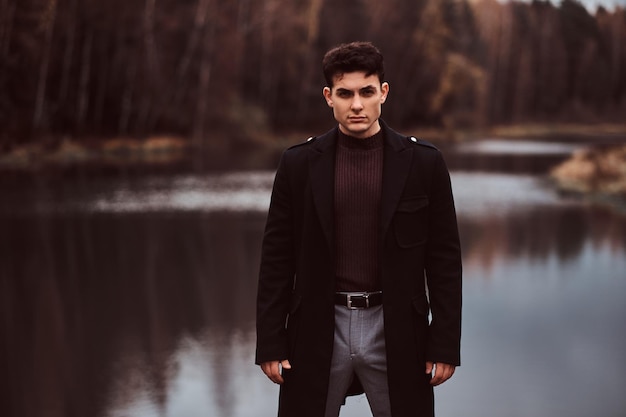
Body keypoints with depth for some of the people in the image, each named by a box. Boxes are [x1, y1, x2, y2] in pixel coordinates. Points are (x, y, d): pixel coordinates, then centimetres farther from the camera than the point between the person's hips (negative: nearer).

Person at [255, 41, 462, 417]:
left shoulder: (423, 162, -1)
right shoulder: (299, 163, 1)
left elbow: (445, 258, 1)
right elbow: (277, 257, 3)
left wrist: (445, 344, -3)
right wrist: (270, 342, -1)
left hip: (395, 330, 0)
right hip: (317, 330, 1)